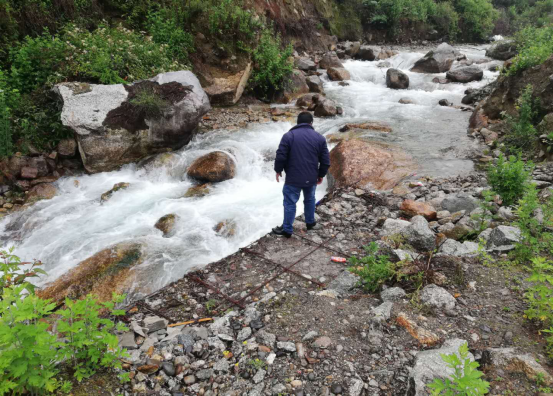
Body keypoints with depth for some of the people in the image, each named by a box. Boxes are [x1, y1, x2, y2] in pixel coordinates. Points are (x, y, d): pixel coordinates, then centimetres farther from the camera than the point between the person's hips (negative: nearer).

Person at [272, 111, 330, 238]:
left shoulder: (289, 135, -9)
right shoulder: (320, 137, 0)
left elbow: (280, 156, -11)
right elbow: (325, 160, 2)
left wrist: (278, 170, 5)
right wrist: (321, 174, 15)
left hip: (293, 178, -3)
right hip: (311, 178, 3)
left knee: (290, 203, 7)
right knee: (310, 200, 24)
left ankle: (287, 230, 17)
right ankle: (310, 222, 41)